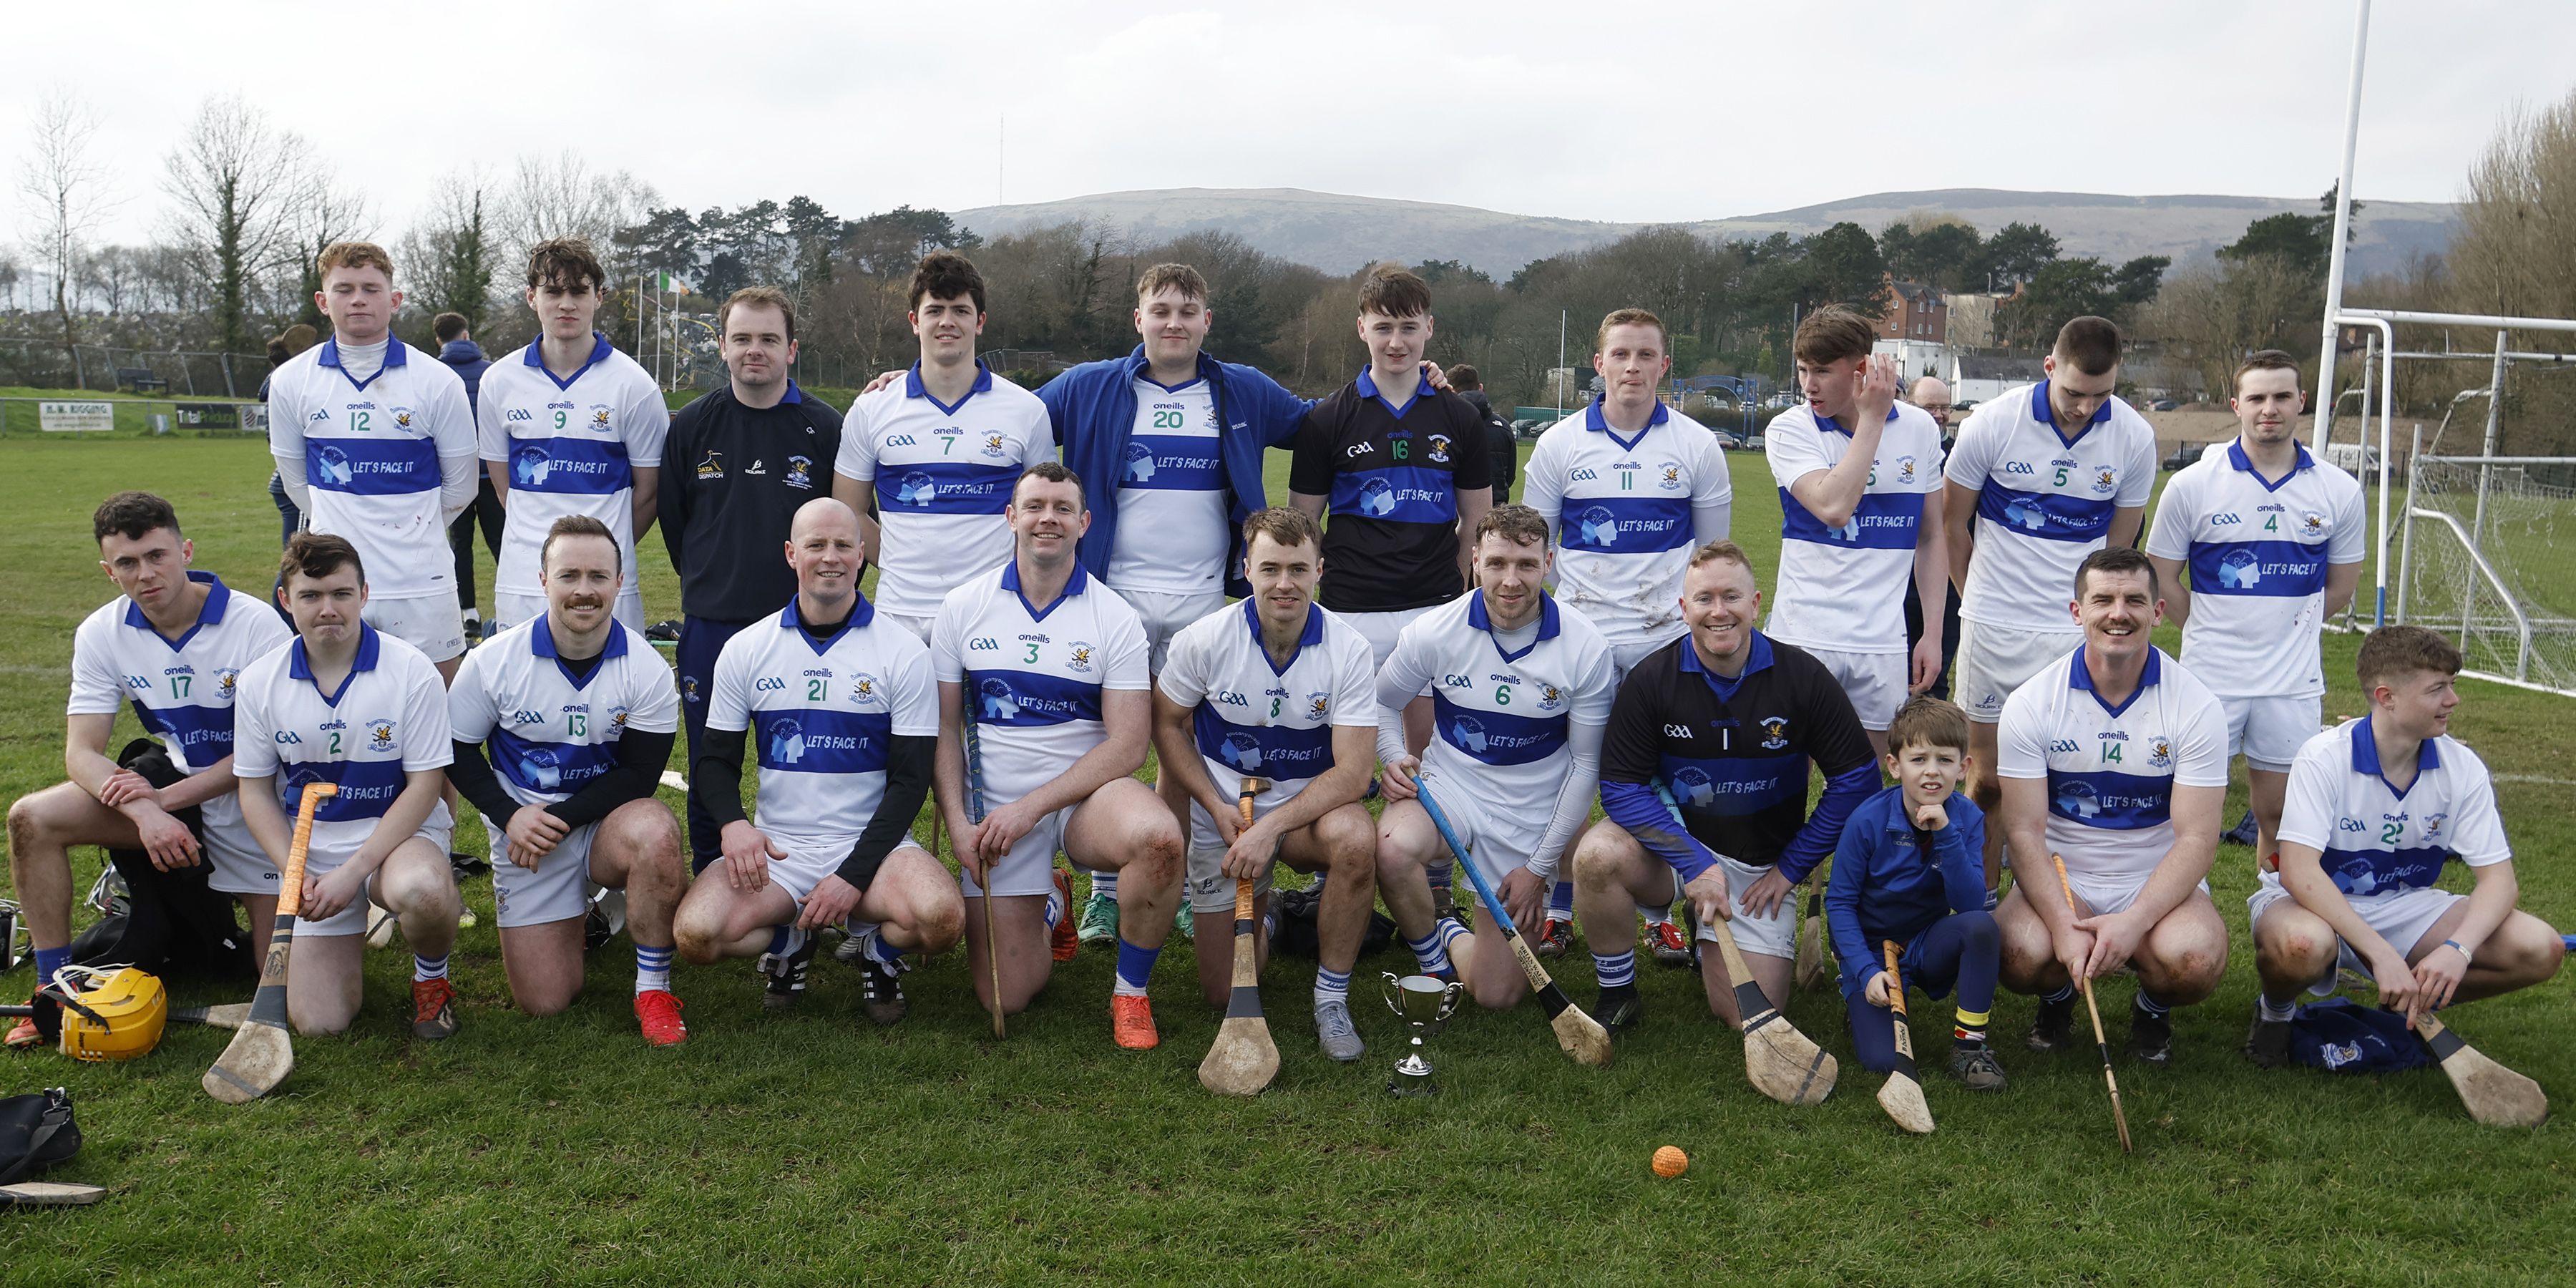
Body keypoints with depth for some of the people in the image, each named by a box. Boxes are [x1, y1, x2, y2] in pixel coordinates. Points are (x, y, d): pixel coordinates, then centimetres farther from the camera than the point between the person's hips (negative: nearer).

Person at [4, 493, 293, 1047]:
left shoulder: (254, 624, -19)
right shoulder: (102, 634, -5)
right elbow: (82, 751, -9)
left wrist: (167, 798, -25)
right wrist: (146, 812, -28)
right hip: (168, 794, 4)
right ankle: (54, 986, -6)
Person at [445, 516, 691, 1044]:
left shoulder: (647, 669, -12)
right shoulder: (492, 662, -9)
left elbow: (638, 775, -10)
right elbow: (458, 751, 1)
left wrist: (558, 818, -19)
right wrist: (510, 817, -14)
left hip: (607, 824, -1)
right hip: (526, 830, 1)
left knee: (655, 831, -39)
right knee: (544, 1001, -6)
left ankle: (653, 988, -20)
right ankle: (576, 914, 29)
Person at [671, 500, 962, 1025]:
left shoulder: (903, 652, -1)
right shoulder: (746, 650, 6)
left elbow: (910, 779, -3)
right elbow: (715, 759, 10)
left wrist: (854, 875, -14)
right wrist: (734, 822, -14)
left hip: (870, 844, -2)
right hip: (775, 848, 2)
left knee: (940, 917, -32)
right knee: (695, 932, -25)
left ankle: (878, 947, 6)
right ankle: (789, 939, 10)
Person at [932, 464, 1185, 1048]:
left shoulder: (1115, 618, -4)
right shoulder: (962, 608, 2)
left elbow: (1128, 743, -10)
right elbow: (944, 727, 5)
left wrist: (1032, 806, -17)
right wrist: (958, 823, -7)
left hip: (1085, 795, -1)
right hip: (998, 814, 1)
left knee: (1159, 837, -37)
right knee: (1005, 998, -4)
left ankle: (1130, 992, -11)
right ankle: (1049, 904, 32)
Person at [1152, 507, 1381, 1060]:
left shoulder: (1348, 649, -16)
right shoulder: (1205, 640, -13)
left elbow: (1353, 771, -19)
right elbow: (1167, 724, 1)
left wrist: (1271, 827, -28)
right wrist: (1218, 808, -10)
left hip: (1310, 805, -1)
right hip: (1222, 812, 1)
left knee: (1356, 839, -38)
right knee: (1225, 992, 0)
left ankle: (1332, 998, -16)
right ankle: (1263, 908, 36)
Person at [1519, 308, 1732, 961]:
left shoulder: (1697, 447, 3)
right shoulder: (1559, 444, 2)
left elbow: (1714, 552, 11)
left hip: (1666, 642, 0)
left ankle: (1659, 916, 19)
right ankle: (1558, 912, 18)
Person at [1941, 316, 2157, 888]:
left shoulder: (2135, 438, -3)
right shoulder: (1993, 422, -8)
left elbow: (2119, 544, 10)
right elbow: (1952, 523, 6)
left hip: (2079, 633, 1)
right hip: (1993, 627, -1)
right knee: (1989, 780, 5)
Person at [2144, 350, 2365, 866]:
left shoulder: (2339, 491, 2)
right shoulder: (2192, 485, -3)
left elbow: (2339, 589, 13)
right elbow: (2162, 578, 4)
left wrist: (2280, 627, 12)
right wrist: (2212, 631, 4)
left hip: (2294, 682, 2)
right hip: (2208, 675, -1)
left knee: (2281, 814, 10)